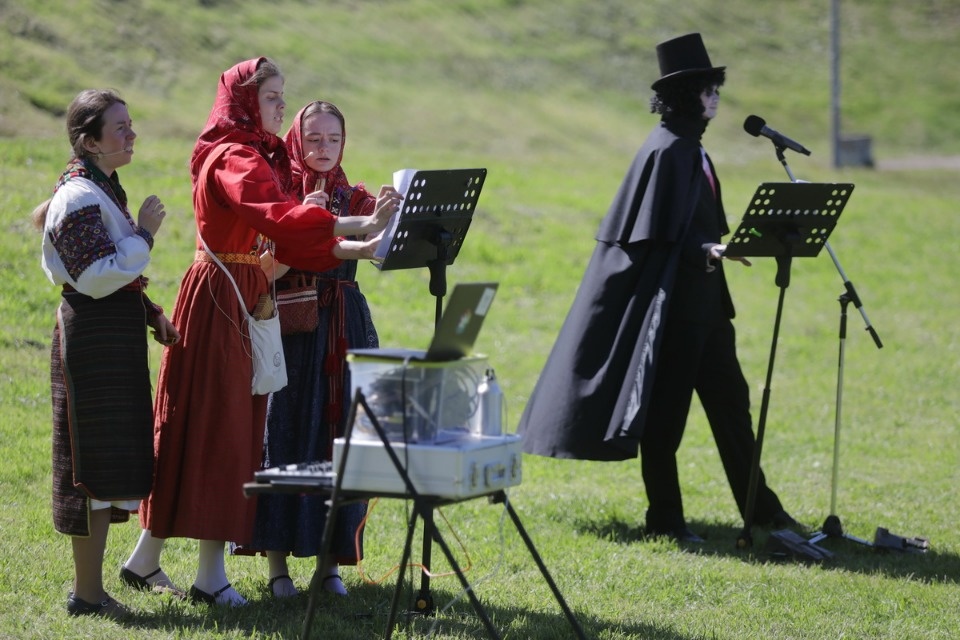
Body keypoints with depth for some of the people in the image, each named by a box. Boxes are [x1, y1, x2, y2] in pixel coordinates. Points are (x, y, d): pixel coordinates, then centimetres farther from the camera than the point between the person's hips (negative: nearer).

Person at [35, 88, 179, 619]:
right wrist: (145, 233, -18)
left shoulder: (102, 188, 16)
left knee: (108, 465, 12)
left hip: (115, 331, 10)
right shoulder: (80, 197, -15)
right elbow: (97, 277, -24)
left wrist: (151, 315, 16)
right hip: (94, 337, -10)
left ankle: (90, 586, 18)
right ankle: (88, 594, -2)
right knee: (96, 469, -7)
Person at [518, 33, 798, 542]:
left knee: (729, 399, 11)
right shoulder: (666, 151, -15)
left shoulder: (691, 148, 13)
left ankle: (759, 507, 16)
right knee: (666, 411, 0)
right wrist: (706, 252, -31)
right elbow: (655, 236, -20)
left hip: (701, 300, 10)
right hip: (670, 303, -10)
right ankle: (664, 516, 7)